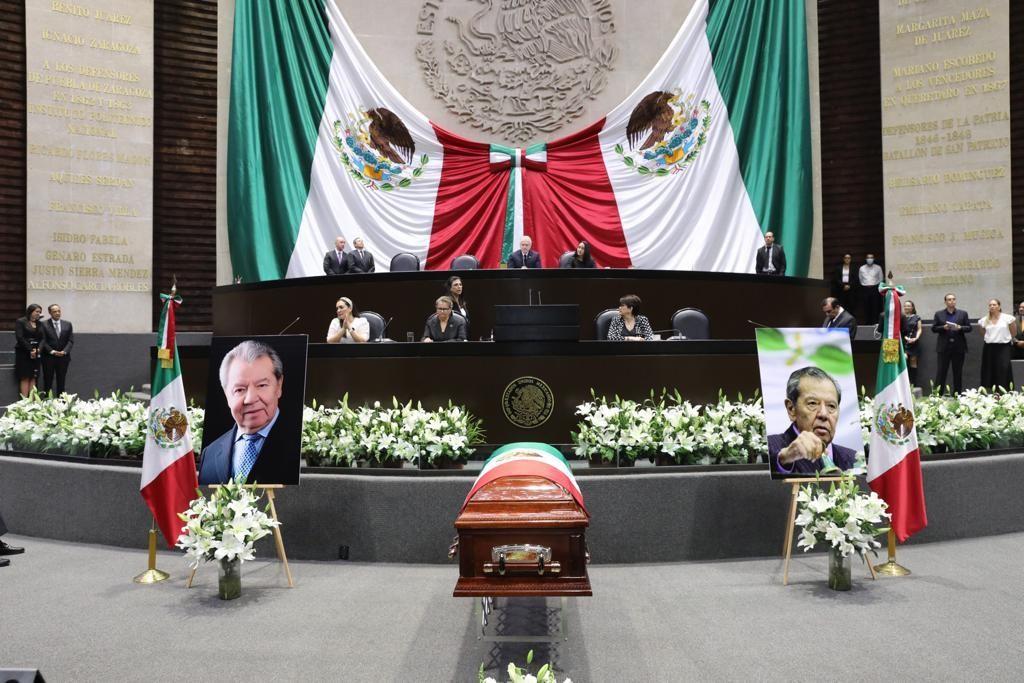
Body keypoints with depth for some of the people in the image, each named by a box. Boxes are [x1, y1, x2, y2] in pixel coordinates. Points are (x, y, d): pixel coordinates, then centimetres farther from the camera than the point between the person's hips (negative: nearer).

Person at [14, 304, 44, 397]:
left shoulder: (40, 324, 14)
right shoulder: (20, 322, -1)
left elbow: (42, 339, 7)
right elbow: (20, 338, -10)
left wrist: (38, 349, -10)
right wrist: (30, 350, -14)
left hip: (36, 354, 5)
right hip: (23, 353, -5)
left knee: (33, 377, 1)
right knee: (25, 377, -6)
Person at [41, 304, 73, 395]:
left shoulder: (67, 324, 8)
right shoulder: (44, 325, 0)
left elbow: (71, 340, 4)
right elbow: (43, 341, -4)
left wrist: (65, 351, -11)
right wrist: (52, 351, -15)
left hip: (63, 357, 2)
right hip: (48, 357, -2)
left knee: (61, 381, 4)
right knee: (48, 382, 2)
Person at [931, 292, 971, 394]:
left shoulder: (963, 313, 9)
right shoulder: (938, 314, 6)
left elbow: (969, 328, 5)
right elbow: (933, 328, 3)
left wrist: (960, 328, -14)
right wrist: (943, 327, -15)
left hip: (959, 347, 1)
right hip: (944, 347, -1)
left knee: (958, 372, 6)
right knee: (941, 372, -1)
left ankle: (957, 394, 12)